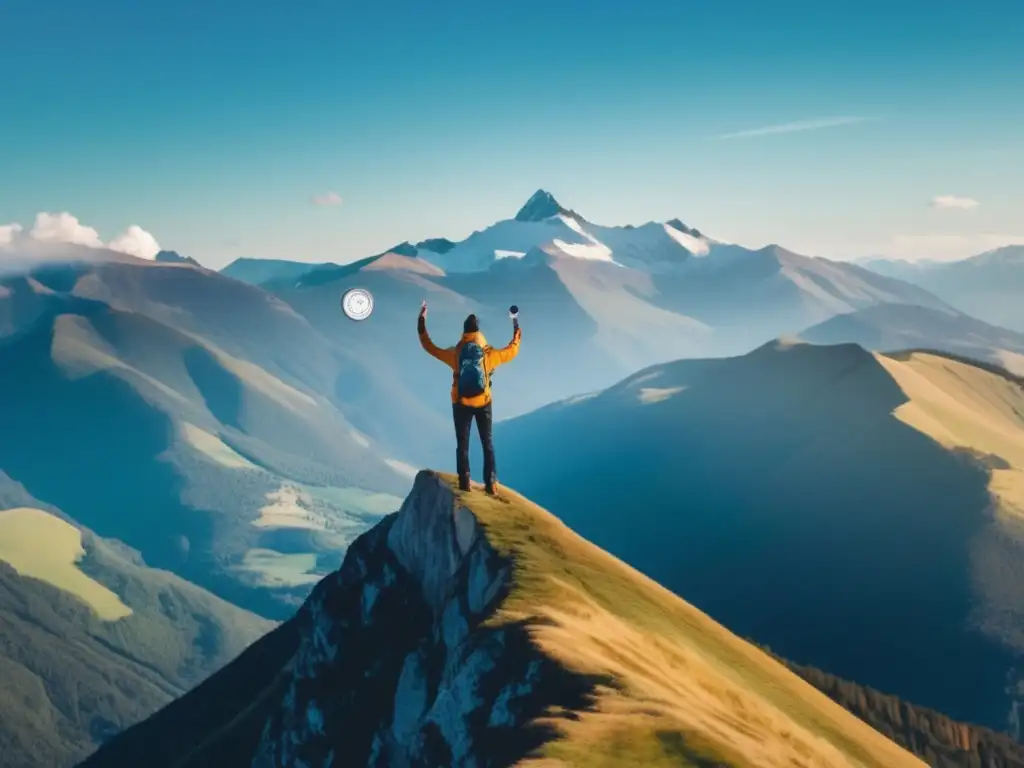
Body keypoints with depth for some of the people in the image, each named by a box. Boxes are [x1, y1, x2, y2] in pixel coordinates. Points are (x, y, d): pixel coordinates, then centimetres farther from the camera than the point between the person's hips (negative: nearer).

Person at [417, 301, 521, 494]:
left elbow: (430, 347, -2)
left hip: (461, 404, 0)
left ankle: (464, 483, 9)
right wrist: (516, 329, 15)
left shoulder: (455, 354, -12)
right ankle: (491, 484, 6)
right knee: (488, 444, 9)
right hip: (483, 404, 0)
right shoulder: (489, 354, -12)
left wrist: (421, 324, 6)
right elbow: (513, 350, 3)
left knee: (462, 444, 10)